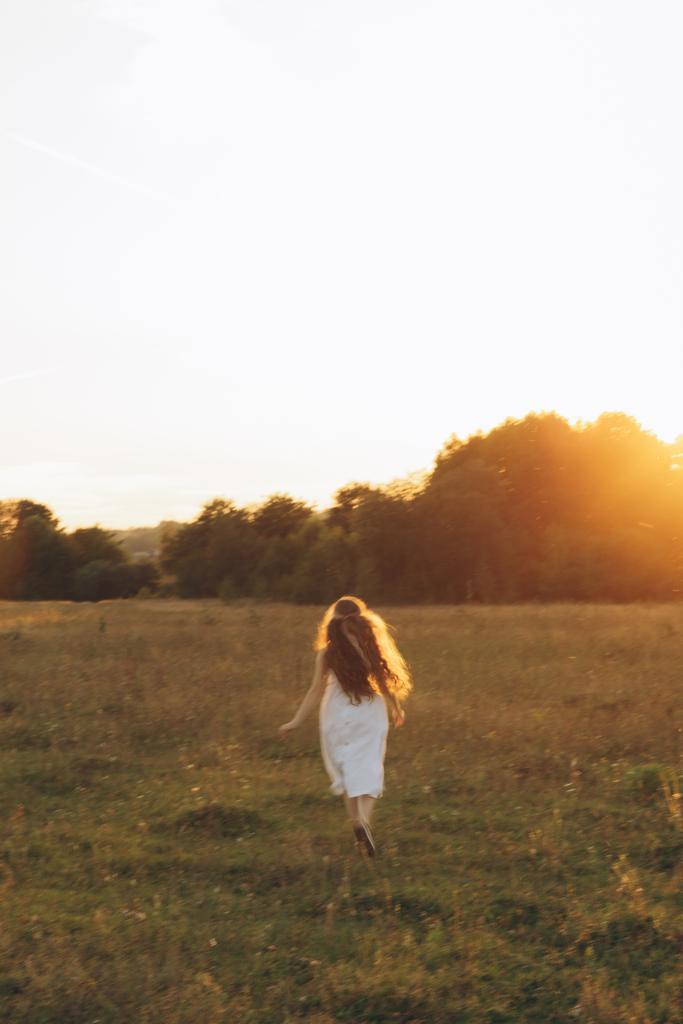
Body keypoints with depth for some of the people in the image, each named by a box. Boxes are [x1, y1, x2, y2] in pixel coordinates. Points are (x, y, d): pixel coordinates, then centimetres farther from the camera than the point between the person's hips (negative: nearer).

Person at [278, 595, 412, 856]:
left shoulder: (327, 652, -5)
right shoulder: (371, 647, -5)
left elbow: (316, 690, -6)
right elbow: (384, 683, -1)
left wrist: (296, 721, 1)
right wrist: (397, 708, 17)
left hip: (337, 717, 0)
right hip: (369, 715, 0)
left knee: (344, 769, 14)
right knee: (367, 768, -1)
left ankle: (356, 823, 13)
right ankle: (364, 820, -23)